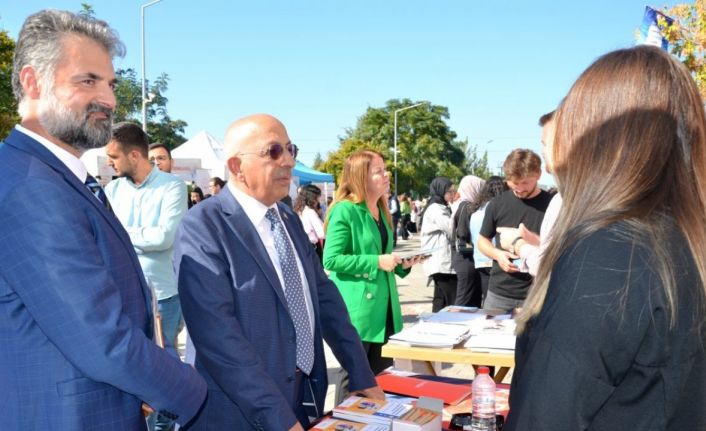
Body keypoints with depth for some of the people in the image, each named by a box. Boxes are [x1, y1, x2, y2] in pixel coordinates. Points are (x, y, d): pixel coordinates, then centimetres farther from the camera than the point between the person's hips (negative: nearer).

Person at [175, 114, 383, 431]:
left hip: (304, 399, 7)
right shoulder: (203, 227, -17)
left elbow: (324, 295, 9)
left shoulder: (289, 219, 8)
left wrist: (361, 375, 4)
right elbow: (218, 334, -24)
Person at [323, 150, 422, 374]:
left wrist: (401, 264, 4)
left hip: (383, 307, 8)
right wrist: (376, 262, -20)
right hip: (357, 310, -8)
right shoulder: (344, 211, -13)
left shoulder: (381, 211, 13)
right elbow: (331, 260, -18)